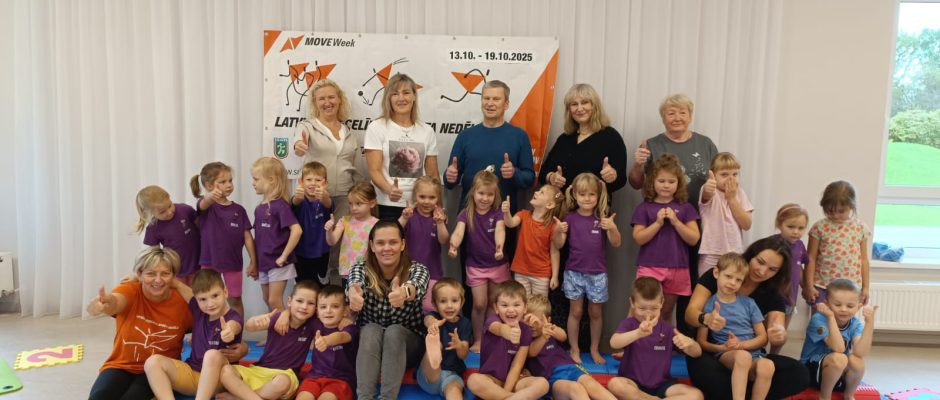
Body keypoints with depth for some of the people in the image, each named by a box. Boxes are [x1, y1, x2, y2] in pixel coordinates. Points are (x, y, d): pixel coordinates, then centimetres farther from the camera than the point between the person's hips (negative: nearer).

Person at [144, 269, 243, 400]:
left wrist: (229, 332, -63)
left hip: (218, 379, -6)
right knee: (153, 362, -16)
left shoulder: (233, 318, -13)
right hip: (190, 374, 6)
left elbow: (232, 327, -39)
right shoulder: (198, 309, 3)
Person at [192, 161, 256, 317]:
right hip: (209, 261, -1)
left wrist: (253, 261, -1)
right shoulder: (206, 204, -7)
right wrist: (210, 197, -58)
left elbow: (247, 237, 2)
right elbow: (204, 204, -33)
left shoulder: (238, 209, 0)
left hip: (233, 262, 2)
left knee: (235, 300, 12)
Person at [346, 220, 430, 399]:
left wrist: (404, 292, -63)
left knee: (394, 331, -31)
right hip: (367, 344, 1)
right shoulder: (362, 269, -10)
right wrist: (353, 293, -60)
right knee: (371, 330, -31)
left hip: (406, 344, -1)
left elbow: (417, 287, -38)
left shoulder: (417, 270, -13)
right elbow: (355, 283, -34)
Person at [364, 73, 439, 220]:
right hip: (387, 206, -2)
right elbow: (374, 170, -7)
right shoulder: (376, 128, -1)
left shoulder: (427, 131, 8)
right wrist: (389, 189, -27)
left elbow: (432, 174, 11)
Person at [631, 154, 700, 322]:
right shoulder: (644, 208, 1)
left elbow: (693, 239, -2)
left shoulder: (685, 208, 5)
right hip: (650, 267, -2)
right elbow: (639, 238, -6)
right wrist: (658, 223, -16)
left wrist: (675, 221, -13)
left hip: (677, 269, 2)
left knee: (667, 312, 14)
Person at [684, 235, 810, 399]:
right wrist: (706, 319, -36)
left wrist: (780, 334, -35)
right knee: (706, 372, -39)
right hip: (710, 352, -4)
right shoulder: (717, 275, -5)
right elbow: (690, 313, -12)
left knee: (799, 373, -22)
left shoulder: (773, 295, 4)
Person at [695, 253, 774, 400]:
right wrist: (722, 347, -16)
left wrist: (741, 344, -9)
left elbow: (763, 337, 9)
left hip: (753, 355, 3)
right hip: (726, 355, -3)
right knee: (743, 356, -37)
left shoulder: (749, 303, 10)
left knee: (767, 366, -33)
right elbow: (701, 341, 2)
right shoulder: (709, 305, 2)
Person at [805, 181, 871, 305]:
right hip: (822, 287, -2)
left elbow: (863, 259, 9)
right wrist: (809, 285, -5)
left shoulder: (860, 228, 4)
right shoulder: (819, 227, -3)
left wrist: (865, 287, 8)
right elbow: (811, 258, -1)